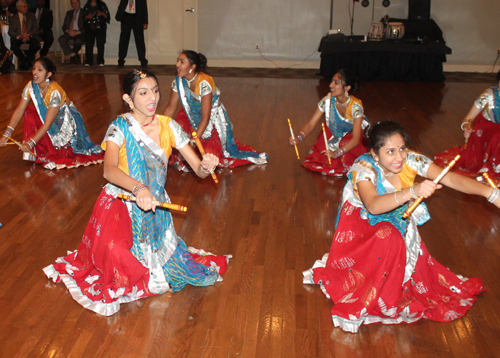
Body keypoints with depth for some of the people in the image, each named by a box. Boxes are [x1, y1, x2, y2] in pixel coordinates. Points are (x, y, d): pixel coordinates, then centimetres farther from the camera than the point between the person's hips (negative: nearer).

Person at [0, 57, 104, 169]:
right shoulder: (31, 86, -13)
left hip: (65, 122, -5)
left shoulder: (55, 92, -32)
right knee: (29, 112, -19)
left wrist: (30, 143, -33)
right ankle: (35, 152, -9)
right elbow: (19, 111, -11)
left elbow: (48, 123, -31)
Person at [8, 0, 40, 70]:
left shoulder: (31, 16, 11)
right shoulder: (13, 18, 5)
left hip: (30, 36, 1)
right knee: (14, 46, -32)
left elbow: (35, 28, 4)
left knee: (36, 45, -32)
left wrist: (29, 34, -18)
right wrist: (19, 36, -23)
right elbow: (10, 32, -1)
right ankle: (24, 60, -4)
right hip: (18, 38, -1)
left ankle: (28, 59, -2)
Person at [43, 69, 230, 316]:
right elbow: (109, 170, -33)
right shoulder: (120, 128, -14)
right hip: (121, 204, -3)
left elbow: (198, 169, -10)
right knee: (115, 250, -30)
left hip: (156, 206, 3)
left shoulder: (168, 126, -6)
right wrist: (138, 188, -52)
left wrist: (205, 167, -35)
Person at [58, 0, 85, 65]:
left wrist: (77, 32, -16)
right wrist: (68, 31, -6)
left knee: (78, 41, -38)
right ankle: (74, 56, -24)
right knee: (61, 39, -27)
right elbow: (64, 26, 18)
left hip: (80, 33, -4)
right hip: (69, 33, 4)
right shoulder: (69, 13, 23)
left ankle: (72, 58, -12)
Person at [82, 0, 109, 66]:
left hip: (100, 28, -1)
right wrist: (87, 17, -6)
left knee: (100, 45, -6)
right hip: (89, 28, 1)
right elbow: (83, 17, 16)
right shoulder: (87, 6, 14)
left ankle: (100, 61, 1)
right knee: (89, 44, -6)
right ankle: (88, 61, -2)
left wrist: (102, 14, -14)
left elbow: (107, 16, 6)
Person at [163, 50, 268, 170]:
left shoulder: (204, 83, -32)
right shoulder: (178, 81, -14)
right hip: (192, 116, 5)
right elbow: (171, 108, -6)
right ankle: (181, 160, 8)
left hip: (213, 118, -5)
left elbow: (205, 117, -32)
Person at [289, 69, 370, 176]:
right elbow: (311, 124, -17)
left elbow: (356, 138, -31)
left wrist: (337, 153, -44)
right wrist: (299, 138, -37)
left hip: (350, 142, -3)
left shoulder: (355, 106, -28)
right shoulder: (327, 101, -18)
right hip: (332, 137, 3)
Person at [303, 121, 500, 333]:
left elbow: (452, 179, -23)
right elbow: (373, 206, -47)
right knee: (389, 240, -31)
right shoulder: (363, 168, -29)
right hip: (361, 225, -5)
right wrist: (413, 191, -60)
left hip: (395, 224, 6)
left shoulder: (411, 161, -18)